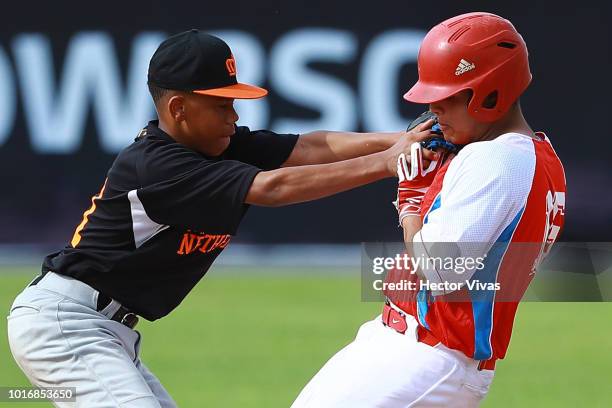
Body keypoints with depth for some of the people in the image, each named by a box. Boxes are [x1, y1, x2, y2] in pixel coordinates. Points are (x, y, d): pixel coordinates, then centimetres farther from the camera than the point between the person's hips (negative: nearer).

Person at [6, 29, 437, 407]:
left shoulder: (221, 146, 4)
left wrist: (397, 140, -22)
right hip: (62, 321, -10)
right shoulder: (155, 164, -23)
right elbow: (272, 188, -30)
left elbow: (310, 147, -7)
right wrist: (384, 164, -31)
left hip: (111, 333, 10)